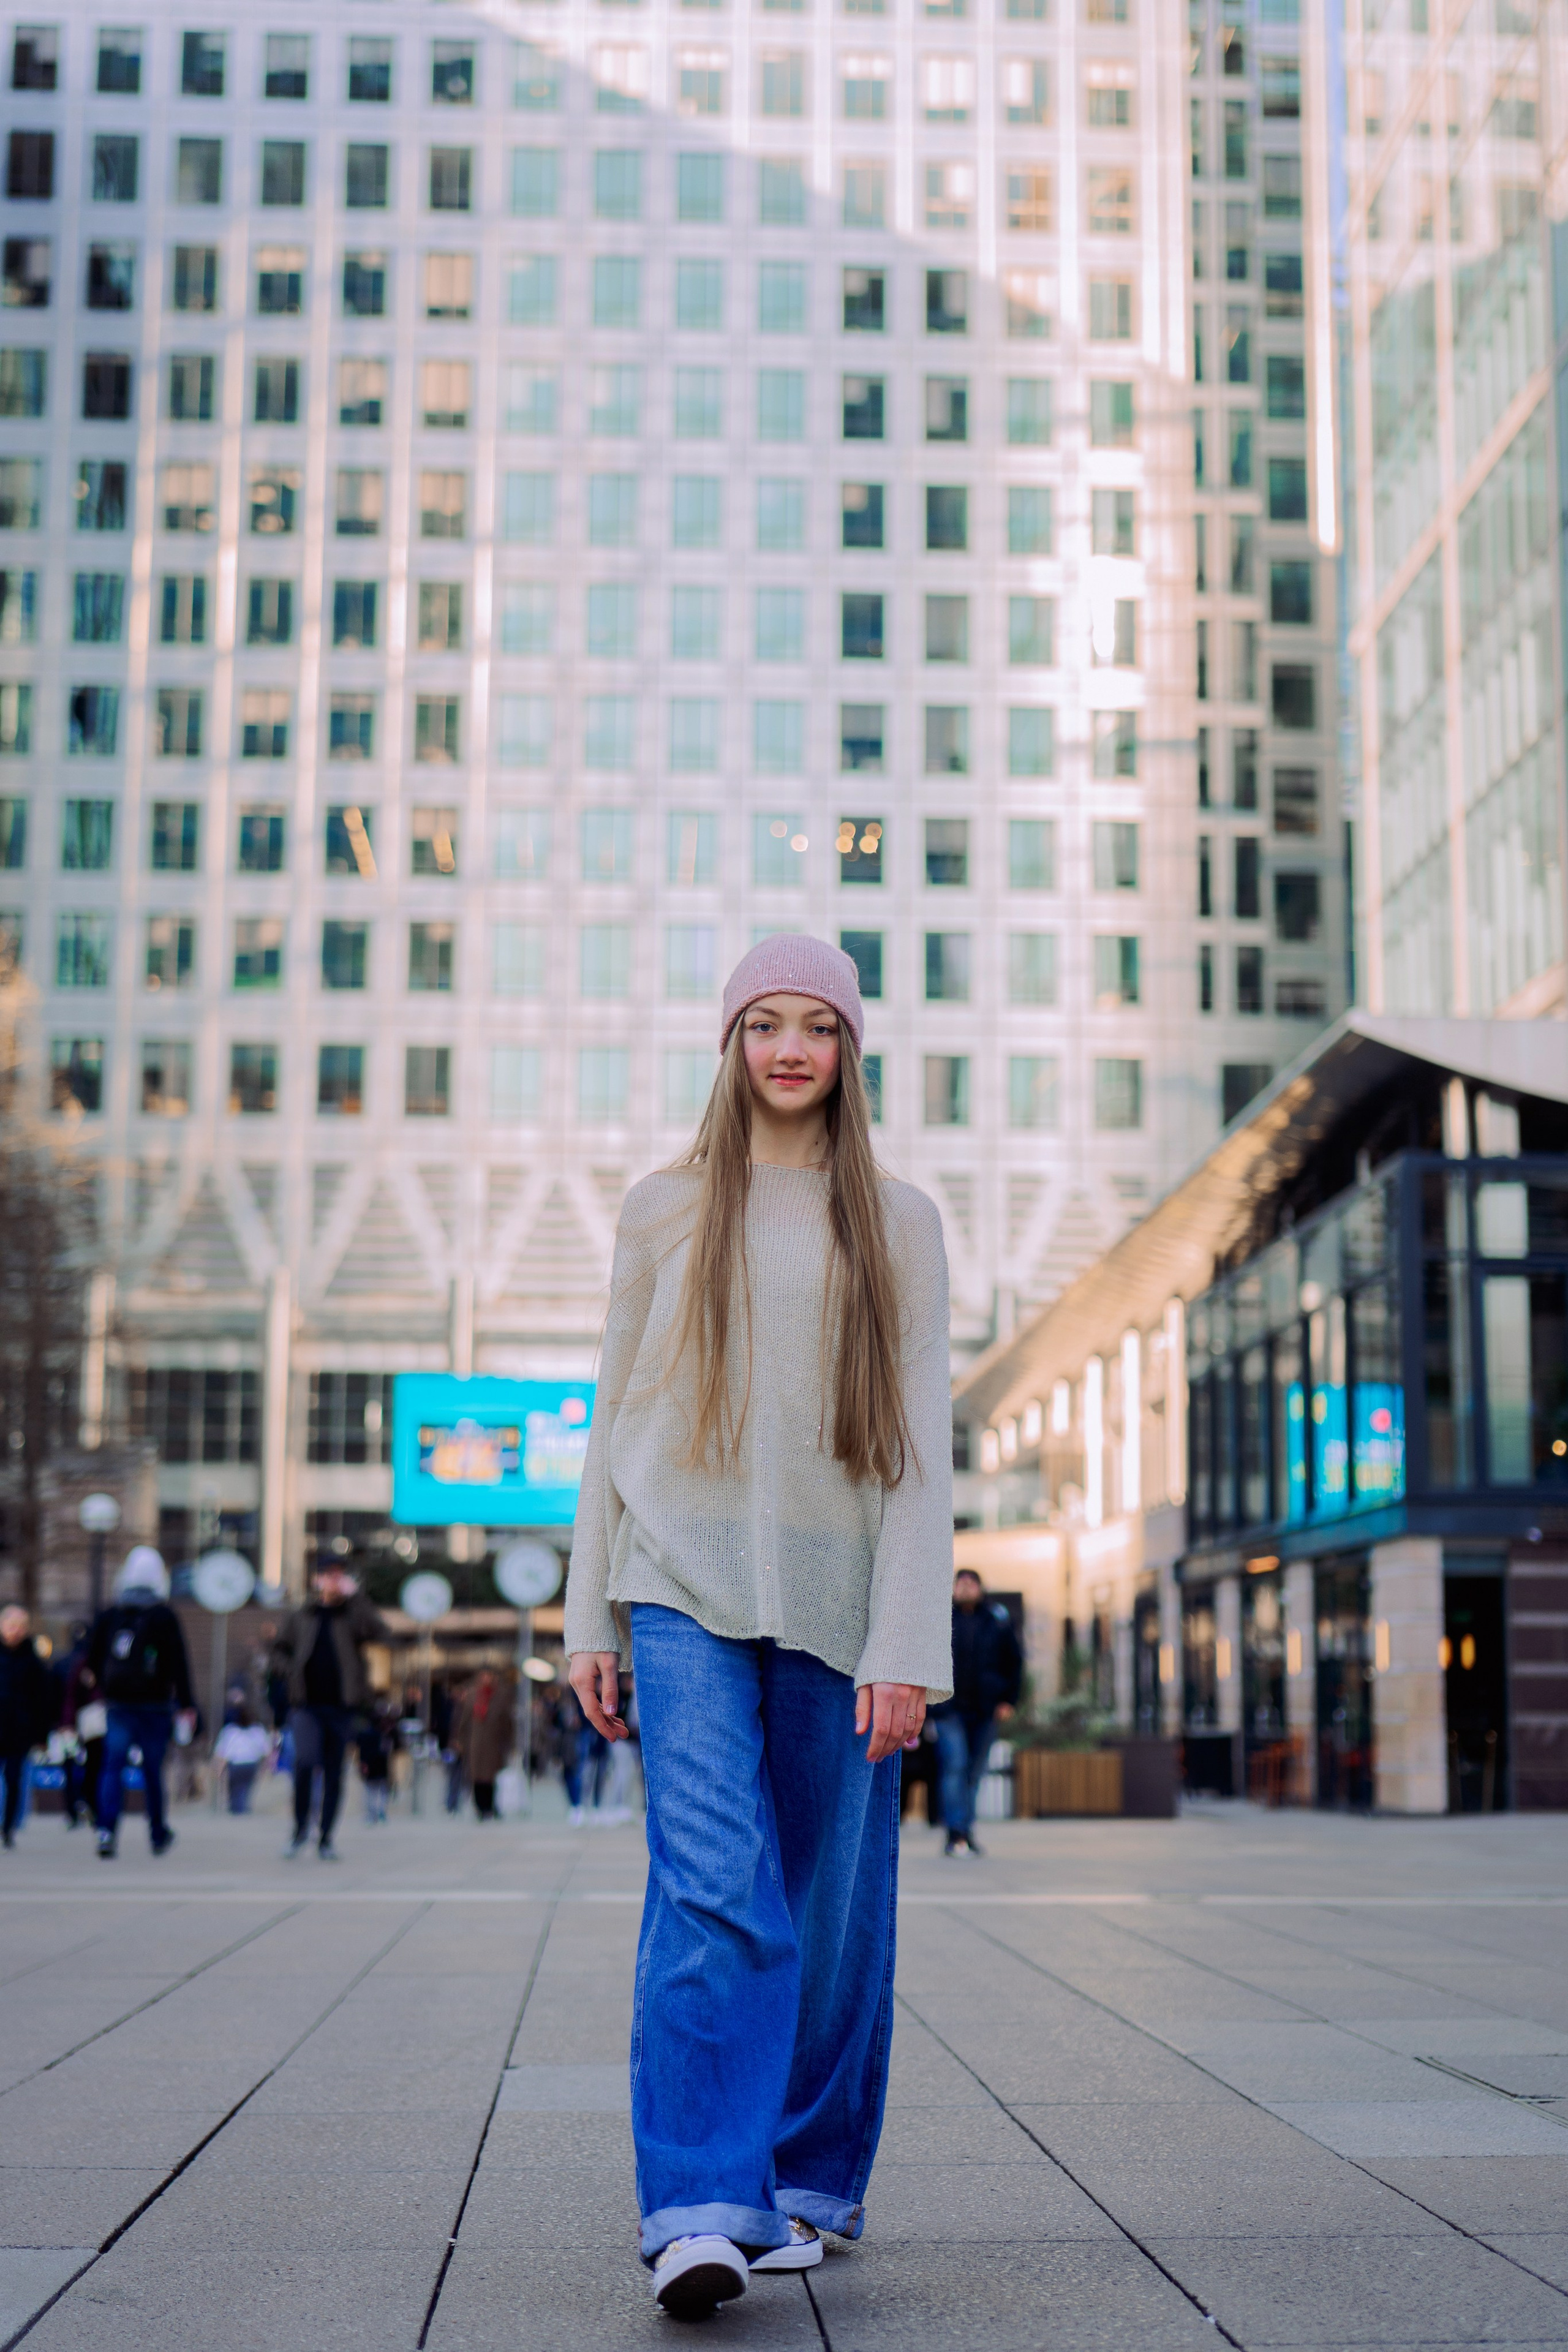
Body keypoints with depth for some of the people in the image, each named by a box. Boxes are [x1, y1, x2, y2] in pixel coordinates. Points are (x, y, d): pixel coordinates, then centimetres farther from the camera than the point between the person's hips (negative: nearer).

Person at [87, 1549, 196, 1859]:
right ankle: (159, 1833, 19)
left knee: (113, 1767, -2)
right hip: (155, 1705, -2)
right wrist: (186, 1704, -3)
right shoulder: (165, 1617, -4)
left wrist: (100, 1689, 27)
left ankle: (107, 1829, -20)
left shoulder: (108, 1615, 5)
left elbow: (93, 1659, 12)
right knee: (152, 1769, 9)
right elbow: (179, 1663, -6)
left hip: (118, 1705, 2)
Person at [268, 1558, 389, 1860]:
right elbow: (280, 1650, 23)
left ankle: (326, 1839, 16)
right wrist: (292, 1671, 2)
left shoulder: (354, 1615, 4)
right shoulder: (303, 1617, 11)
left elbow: (380, 1634, -17)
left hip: (341, 1705, 0)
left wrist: (355, 1596, -18)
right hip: (307, 1703, 0)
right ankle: (301, 1829, -2)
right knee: (305, 1761, -19)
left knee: (334, 1773, 5)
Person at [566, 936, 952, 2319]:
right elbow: (614, 1417, 11)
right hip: (688, 1590, -1)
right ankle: (702, 2214, -18)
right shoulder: (666, 1210, 10)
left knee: (832, 1912, 6)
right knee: (711, 1890, -16)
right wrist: (593, 1619, 6)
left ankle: (809, 2182, 23)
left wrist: (909, 1644, -7)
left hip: (837, 1599, 1)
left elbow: (921, 1443, 2)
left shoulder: (899, 1225, 8)